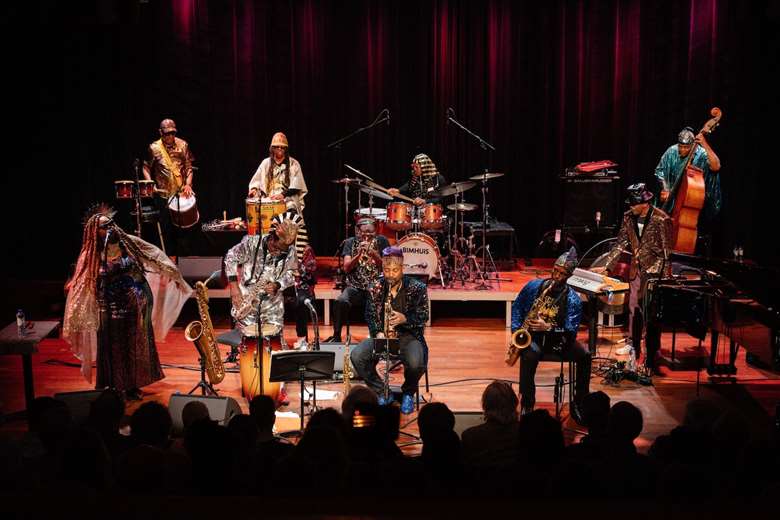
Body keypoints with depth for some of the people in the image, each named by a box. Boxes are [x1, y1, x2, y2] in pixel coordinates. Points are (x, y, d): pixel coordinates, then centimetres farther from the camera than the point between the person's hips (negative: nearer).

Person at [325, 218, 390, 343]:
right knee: (341, 301, -29)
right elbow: (346, 268, -1)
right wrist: (359, 254, -16)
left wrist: (374, 255, -17)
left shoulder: (381, 241, 7)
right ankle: (336, 336, -11)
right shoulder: (351, 242, 9)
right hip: (355, 287, 1)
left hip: (376, 287, 0)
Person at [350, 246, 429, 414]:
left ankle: (408, 393, 2)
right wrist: (378, 333, -12)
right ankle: (383, 393, -4)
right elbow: (370, 315, 7)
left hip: (409, 336, -3)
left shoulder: (417, 287, -3)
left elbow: (423, 317, -3)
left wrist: (405, 319, -22)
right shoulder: (376, 287, 5)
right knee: (356, 356, -24)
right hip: (381, 336, 3)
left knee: (415, 363, -35)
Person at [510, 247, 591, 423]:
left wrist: (548, 327, -29)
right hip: (532, 336, -1)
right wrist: (516, 330, -4)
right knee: (530, 354, -36)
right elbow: (517, 307, 10)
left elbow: (571, 331, -14)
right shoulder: (534, 286, -1)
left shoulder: (573, 299, -7)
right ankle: (527, 405, -21)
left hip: (557, 338, 1)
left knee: (584, 355, -24)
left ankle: (578, 404, -8)